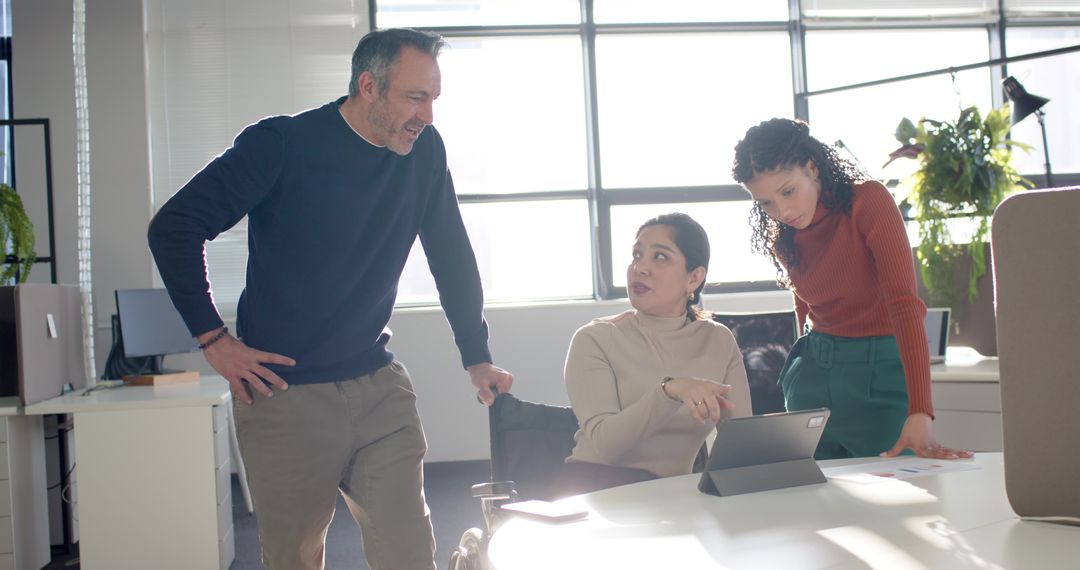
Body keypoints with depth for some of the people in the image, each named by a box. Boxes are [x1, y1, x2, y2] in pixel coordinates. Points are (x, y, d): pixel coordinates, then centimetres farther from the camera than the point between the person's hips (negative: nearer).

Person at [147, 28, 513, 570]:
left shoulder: (424, 150, 1)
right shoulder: (282, 144, -12)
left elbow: (451, 256, 12)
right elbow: (173, 228, -11)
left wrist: (476, 357, 11)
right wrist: (213, 339, -12)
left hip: (381, 388, 4)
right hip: (285, 396, -3)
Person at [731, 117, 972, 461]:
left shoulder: (869, 201, -16)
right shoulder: (781, 240, 3)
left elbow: (904, 303, -26)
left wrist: (920, 412, -36)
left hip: (882, 372, -5)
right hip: (814, 371, 5)